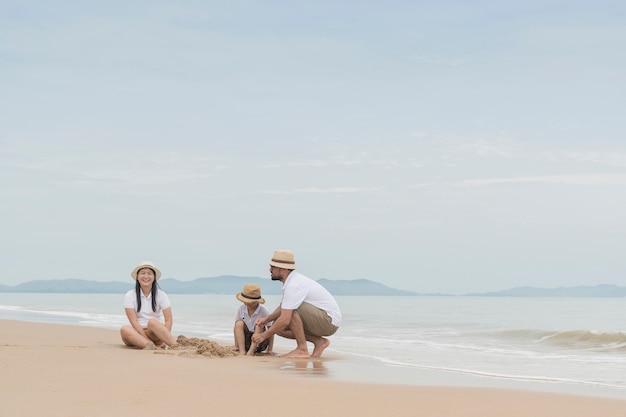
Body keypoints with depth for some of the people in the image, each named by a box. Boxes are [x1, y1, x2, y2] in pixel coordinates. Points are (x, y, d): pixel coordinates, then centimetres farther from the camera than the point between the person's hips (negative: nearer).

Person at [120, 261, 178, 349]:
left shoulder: (161, 295, 2)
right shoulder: (130, 296, 1)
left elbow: (168, 320, -5)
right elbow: (134, 321, -9)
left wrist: (164, 340, -22)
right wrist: (149, 341, -20)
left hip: (156, 334, 0)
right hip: (138, 333, 1)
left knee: (152, 322, -32)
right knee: (125, 329, -30)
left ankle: (174, 344, -43)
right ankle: (150, 345, -50)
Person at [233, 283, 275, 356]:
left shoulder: (264, 311, -13)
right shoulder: (241, 309, -6)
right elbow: (236, 328, 0)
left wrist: (270, 350, -12)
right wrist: (236, 347, -4)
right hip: (245, 341, 2)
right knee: (239, 323, -22)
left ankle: (251, 351, -35)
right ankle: (242, 351, -34)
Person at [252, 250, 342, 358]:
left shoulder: (293, 286, -24)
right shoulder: (292, 280, 8)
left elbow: (285, 320, -28)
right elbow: (282, 308, 20)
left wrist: (264, 335, -17)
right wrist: (267, 319, 3)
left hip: (330, 321, -10)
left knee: (292, 309, -26)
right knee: (278, 327, 2)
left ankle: (302, 349, -17)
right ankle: (319, 341, 5)